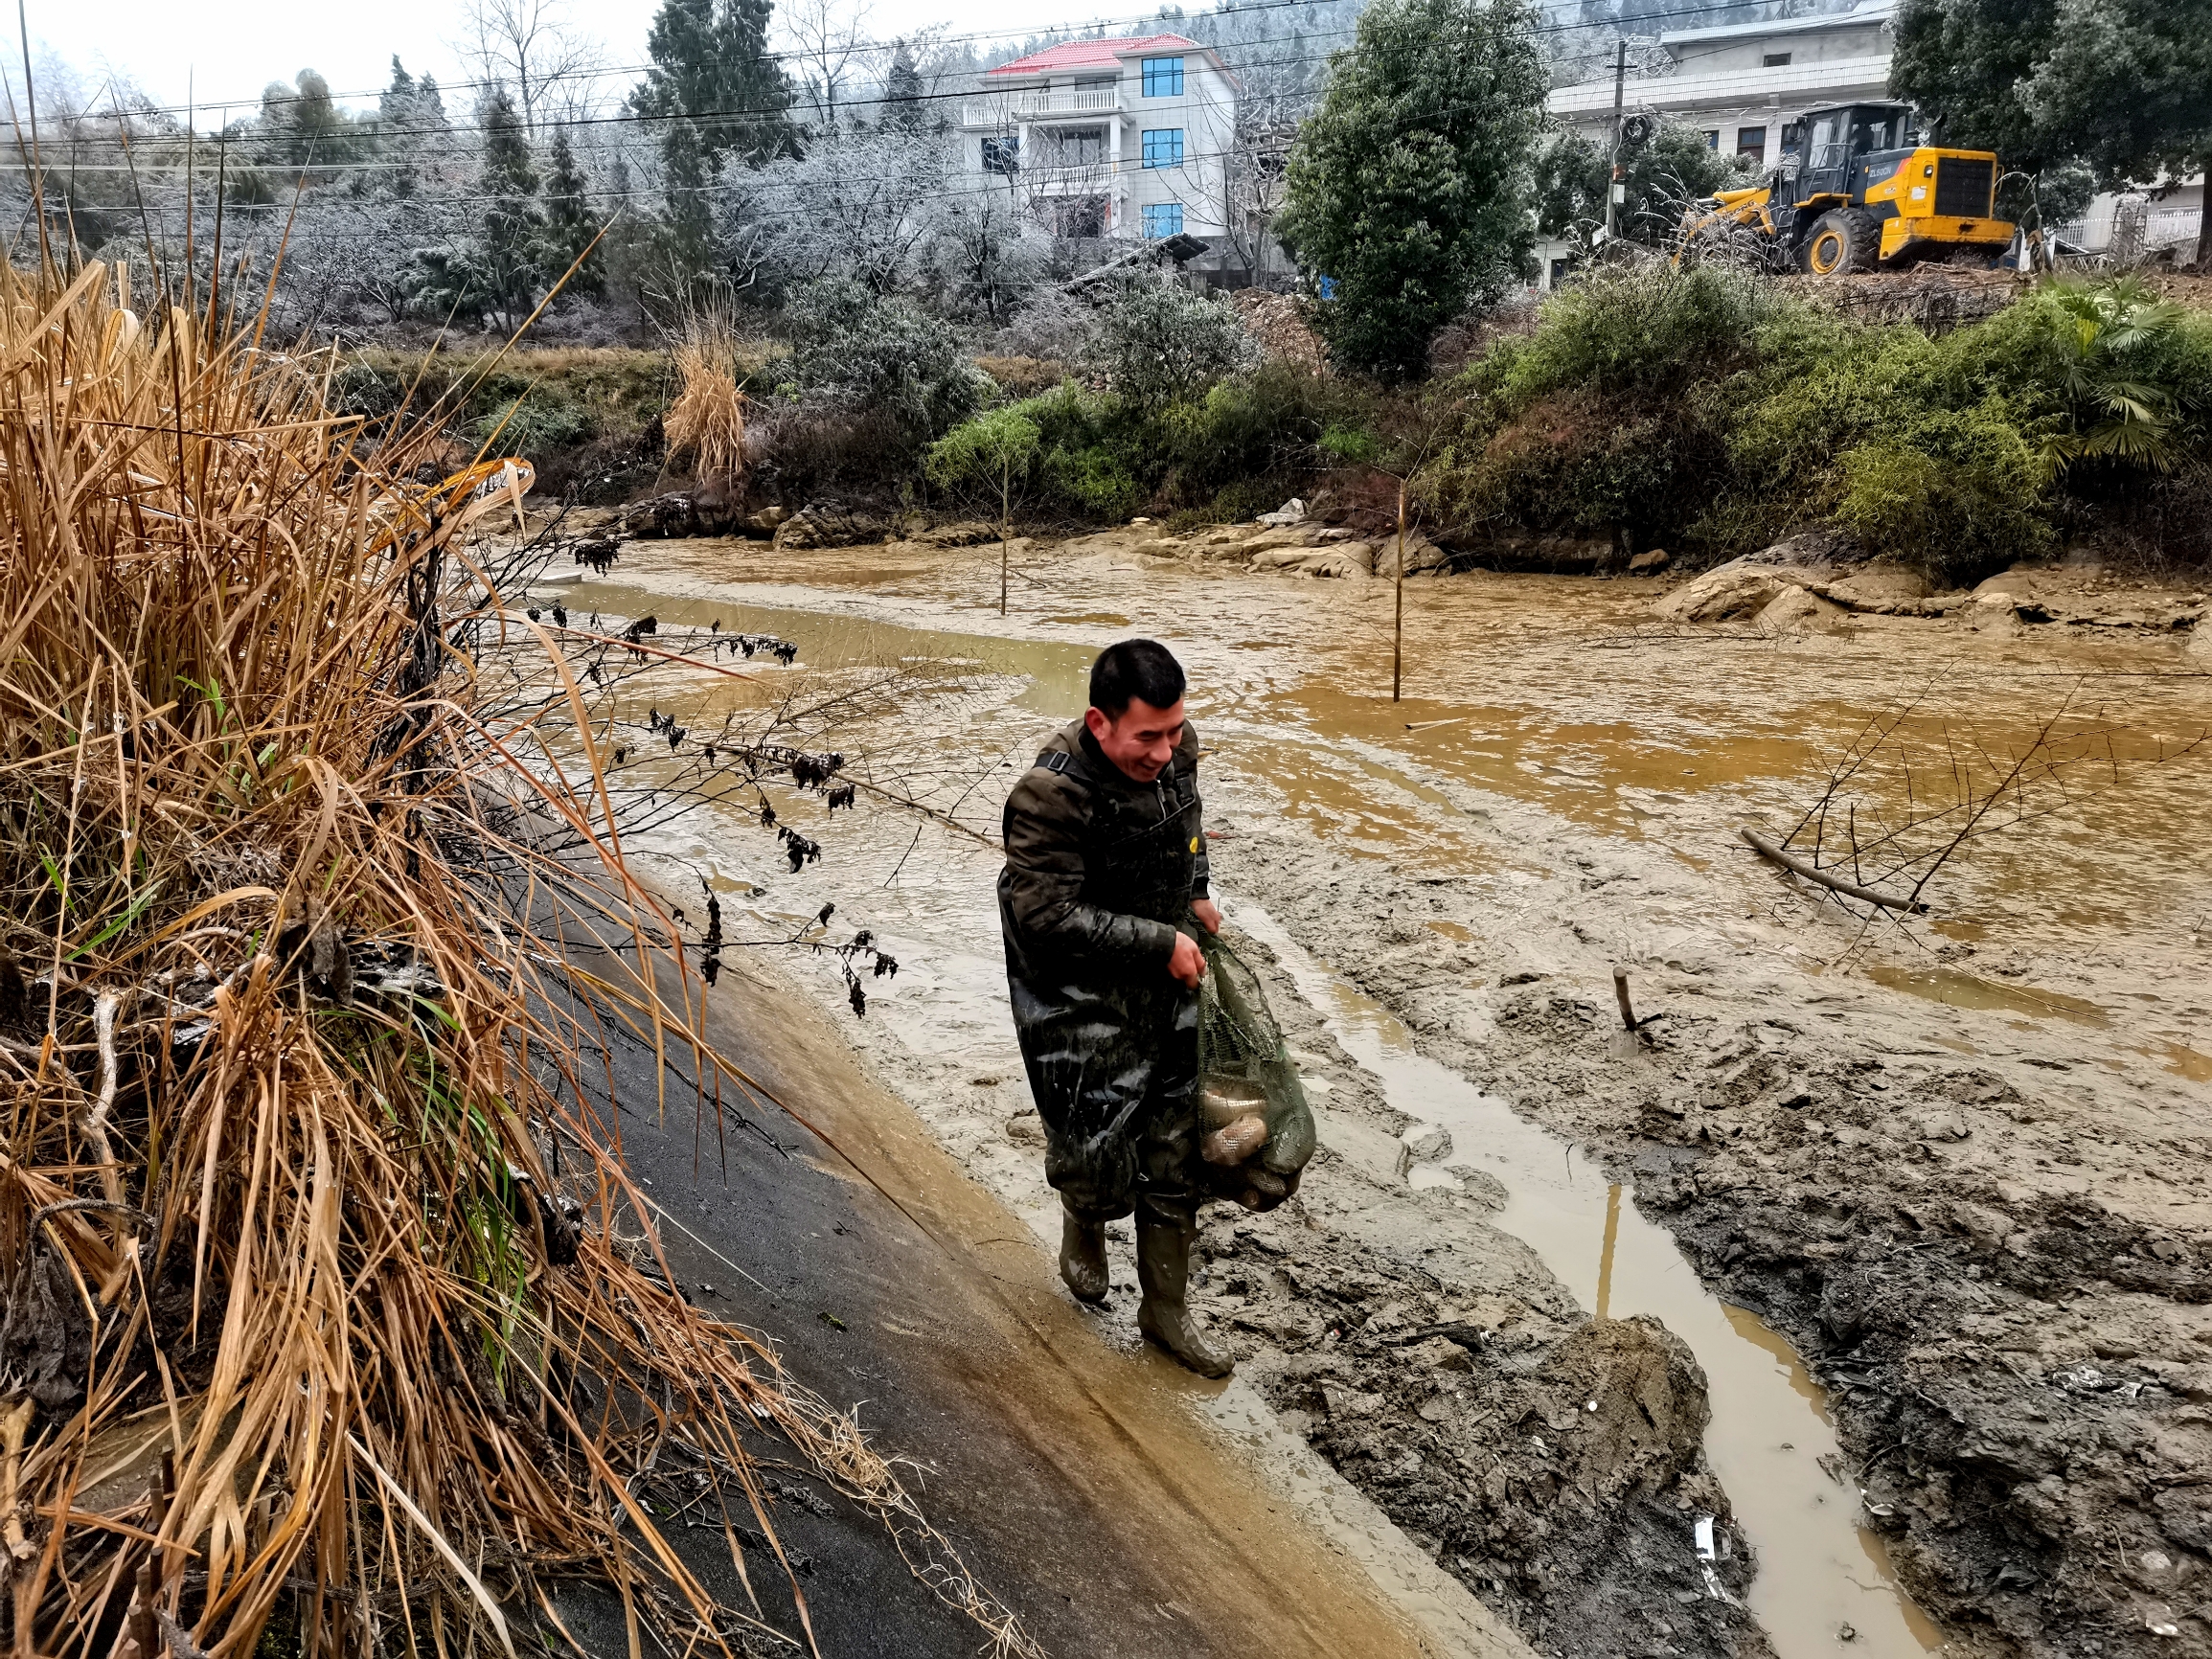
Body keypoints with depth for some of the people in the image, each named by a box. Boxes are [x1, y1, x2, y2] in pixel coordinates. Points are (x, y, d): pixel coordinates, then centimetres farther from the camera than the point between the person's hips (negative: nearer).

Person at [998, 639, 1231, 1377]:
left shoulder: (1178, 746, -7)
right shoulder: (1049, 795, -29)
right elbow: (1045, 916, -27)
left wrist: (1194, 894, 8)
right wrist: (1161, 941, -24)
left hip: (1163, 983, 6)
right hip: (1075, 996, -6)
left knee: (1173, 1146, 11)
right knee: (1095, 1148, 2)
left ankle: (1165, 1308, 28)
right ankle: (1084, 1223, 40)